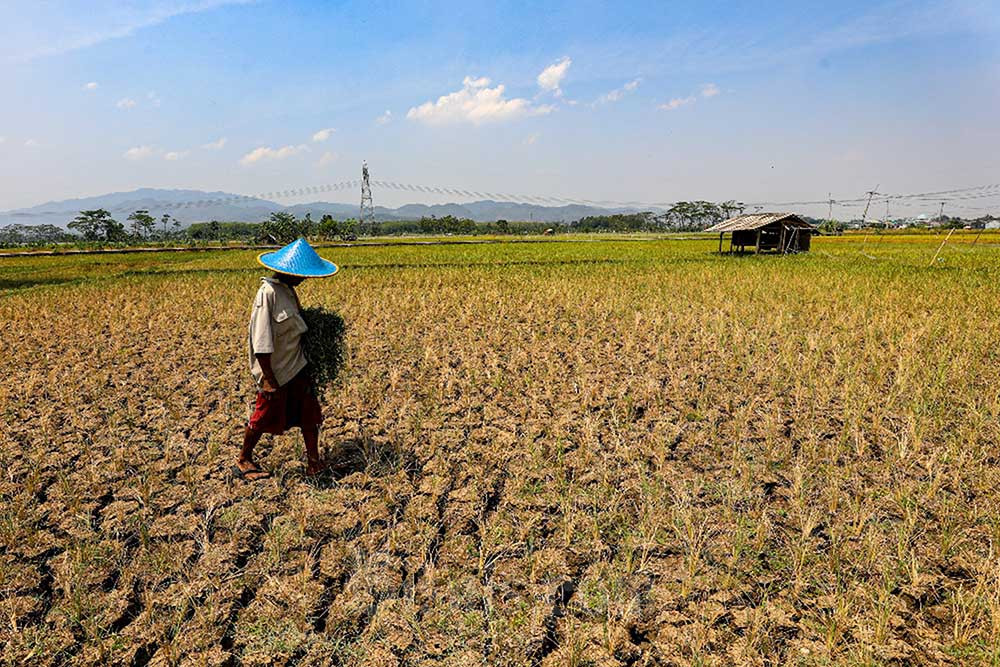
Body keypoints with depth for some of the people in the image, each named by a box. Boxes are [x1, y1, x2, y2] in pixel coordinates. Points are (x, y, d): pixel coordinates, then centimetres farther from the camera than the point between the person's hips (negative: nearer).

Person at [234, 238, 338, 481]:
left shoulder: (288, 290, 5)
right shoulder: (268, 293, -22)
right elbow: (261, 342, -23)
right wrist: (268, 379, -23)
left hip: (297, 367, 8)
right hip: (275, 371, -8)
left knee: (310, 413, 8)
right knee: (265, 417, 9)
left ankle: (314, 463, 18)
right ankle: (243, 462, 31)